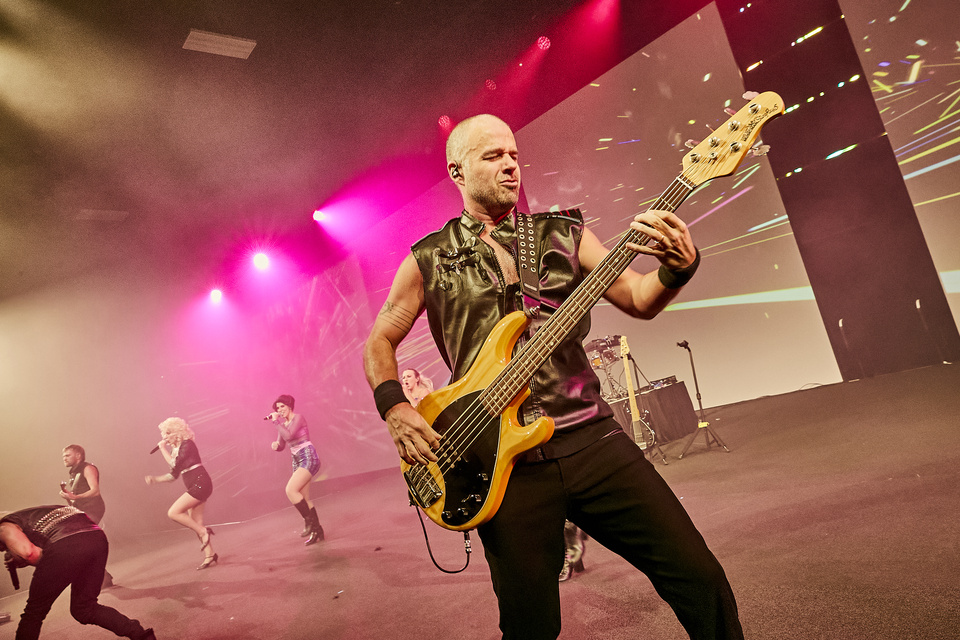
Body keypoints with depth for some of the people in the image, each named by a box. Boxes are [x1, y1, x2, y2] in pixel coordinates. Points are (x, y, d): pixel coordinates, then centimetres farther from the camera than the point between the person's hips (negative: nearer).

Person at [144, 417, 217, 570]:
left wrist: (163, 448, -9)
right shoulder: (176, 449, 16)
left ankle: (204, 531, -5)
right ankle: (209, 556, 13)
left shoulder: (187, 445, -10)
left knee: (173, 513, -14)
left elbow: (175, 464, -19)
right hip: (195, 488, 9)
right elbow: (173, 475, 22)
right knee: (195, 524, 7)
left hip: (200, 484, -9)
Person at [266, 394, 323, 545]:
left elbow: (288, 436, -24)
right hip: (298, 462, 9)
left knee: (290, 490, -22)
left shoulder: (298, 418, -10)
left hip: (309, 459, -9)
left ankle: (309, 520, -8)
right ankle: (317, 530, 16)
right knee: (304, 500, 7)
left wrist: (276, 421, -14)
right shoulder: (283, 424, 14)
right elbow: (281, 446, 18)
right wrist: (274, 444, -5)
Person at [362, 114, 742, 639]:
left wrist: (677, 266, -14)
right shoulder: (429, 260, 7)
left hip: (590, 436, 2)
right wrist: (394, 407, -3)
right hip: (505, 462, -1)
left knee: (701, 579, -1)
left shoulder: (563, 234, 11)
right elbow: (378, 342, 14)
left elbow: (640, 299, 6)